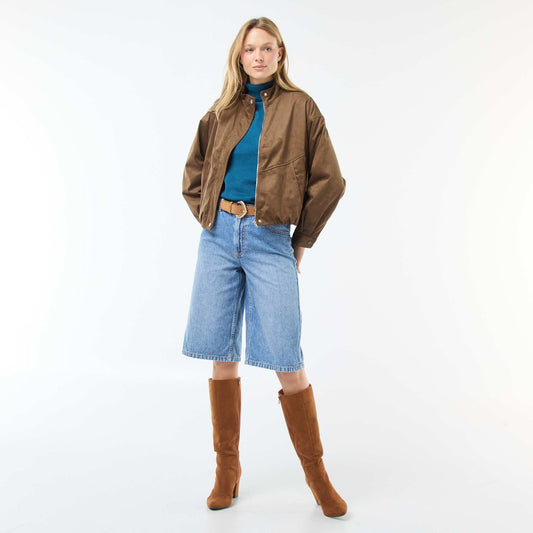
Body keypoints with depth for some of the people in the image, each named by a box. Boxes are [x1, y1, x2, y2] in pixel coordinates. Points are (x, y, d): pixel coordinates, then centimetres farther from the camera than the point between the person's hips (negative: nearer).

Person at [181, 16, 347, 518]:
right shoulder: (222, 112, 13)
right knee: (222, 358, 5)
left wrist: (302, 241, 3)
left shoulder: (299, 107, 4)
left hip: (270, 240, -3)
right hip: (218, 236, 4)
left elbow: (328, 181, 2)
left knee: (286, 363, -7)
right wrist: (213, 219, 11)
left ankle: (317, 475, 12)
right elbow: (193, 175, 22)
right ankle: (227, 470, 21)